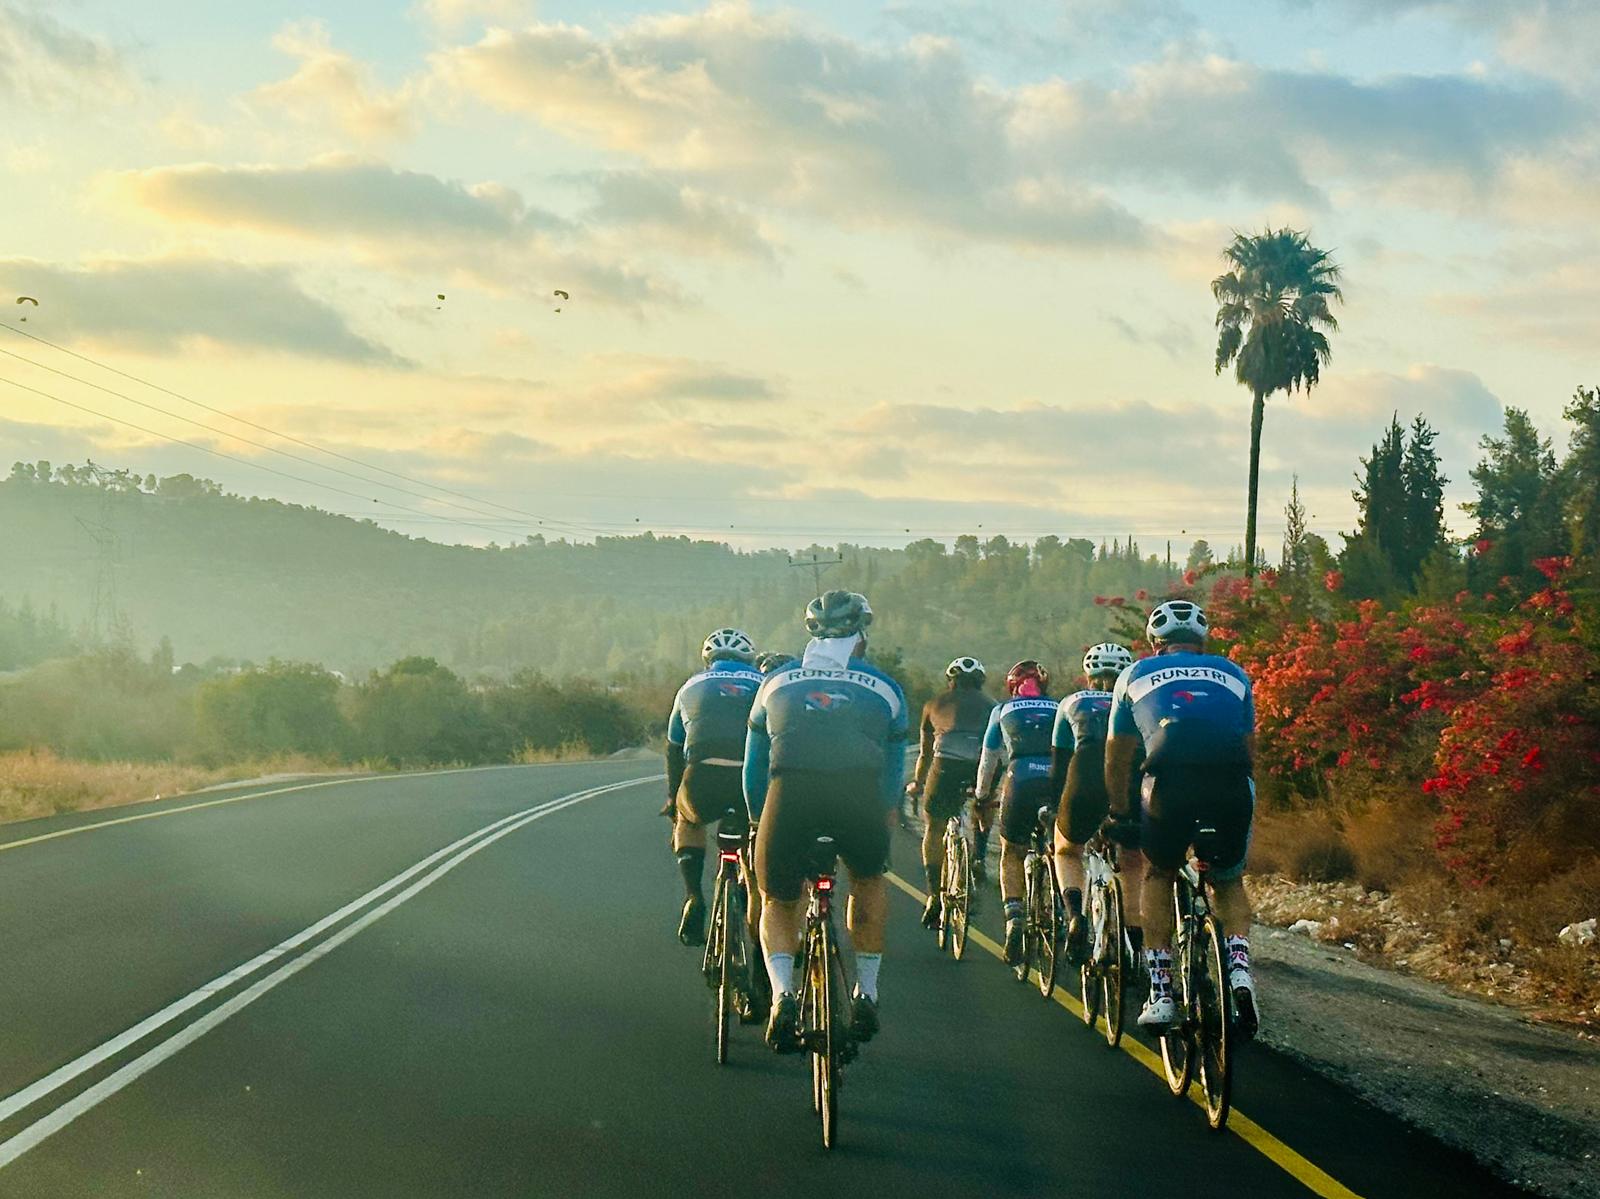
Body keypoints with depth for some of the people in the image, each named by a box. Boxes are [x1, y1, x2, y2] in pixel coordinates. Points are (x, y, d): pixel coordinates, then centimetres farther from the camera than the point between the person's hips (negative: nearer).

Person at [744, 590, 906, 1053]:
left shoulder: (777, 682, 26)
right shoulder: (884, 688, 24)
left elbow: (753, 768, 29)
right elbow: (893, 771, 30)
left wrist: (760, 823, 39)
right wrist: (882, 821, 44)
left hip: (790, 793, 0)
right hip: (858, 797, 0)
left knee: (778, 902, 20)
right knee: (869, 879, 30)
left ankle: (782, 994, -6)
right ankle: (866, 994, 25)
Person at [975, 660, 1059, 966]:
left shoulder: (1003, 710, 24)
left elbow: (988, 760, 30)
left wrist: (982, 796, 43)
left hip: (1021, 780, -1)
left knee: (1012, 855, 15)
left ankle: (1014, 918, -2)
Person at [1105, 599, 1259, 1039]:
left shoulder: (1137, 674, 24)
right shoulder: (1232, 674, 27)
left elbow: (1118, 756, 28)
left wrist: (1119, 812, 41)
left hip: (1169, 786, -1)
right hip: (1232, 786, 1)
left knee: (1159, 875, 25)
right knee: (1230, 881, 26)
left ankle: (1160, 992, 16)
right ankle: (1239, 965, 0)